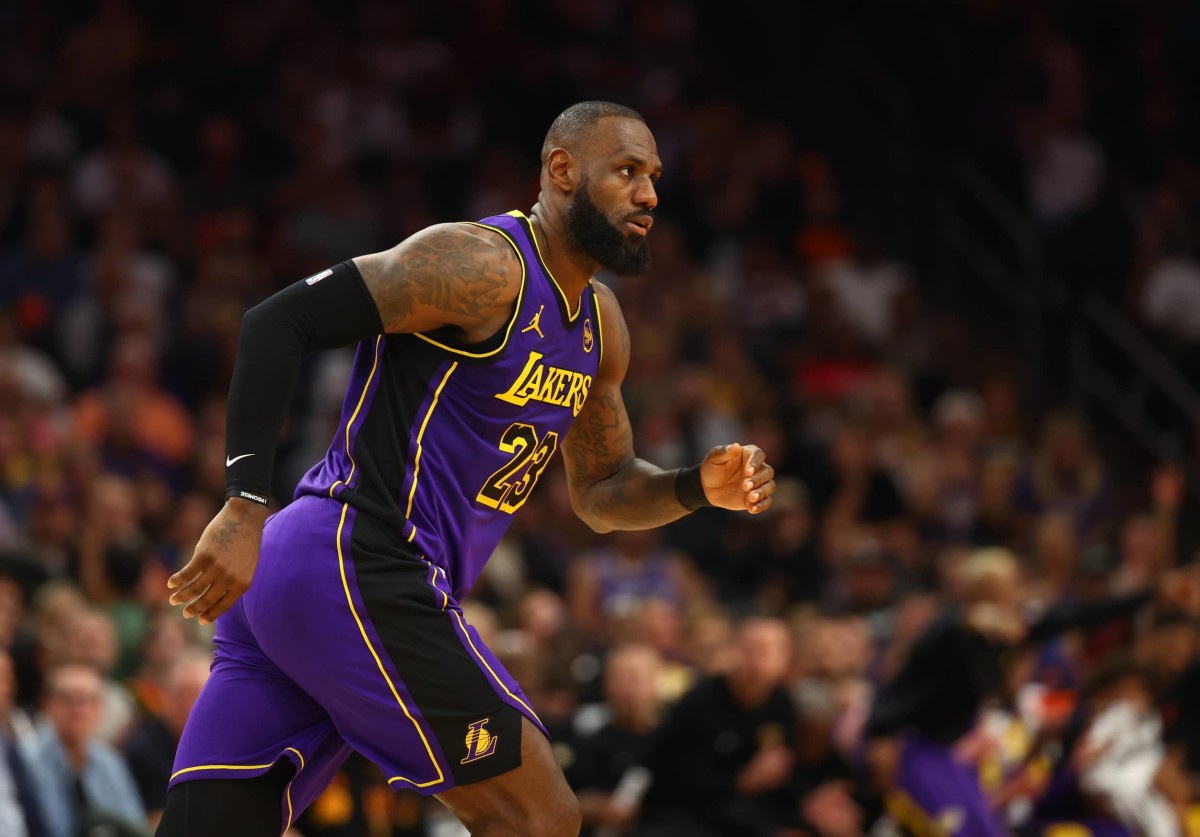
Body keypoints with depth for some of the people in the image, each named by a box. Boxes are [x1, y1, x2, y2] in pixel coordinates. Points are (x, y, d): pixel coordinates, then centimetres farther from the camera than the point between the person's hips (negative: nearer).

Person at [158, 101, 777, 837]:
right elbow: (280, 320, -17)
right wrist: (246, 508, -25)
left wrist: (699, 487, 9)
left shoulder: (601, 325, 19)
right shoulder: (485, 265, -11)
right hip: (358, 573, -10)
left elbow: (603, 494, 31)